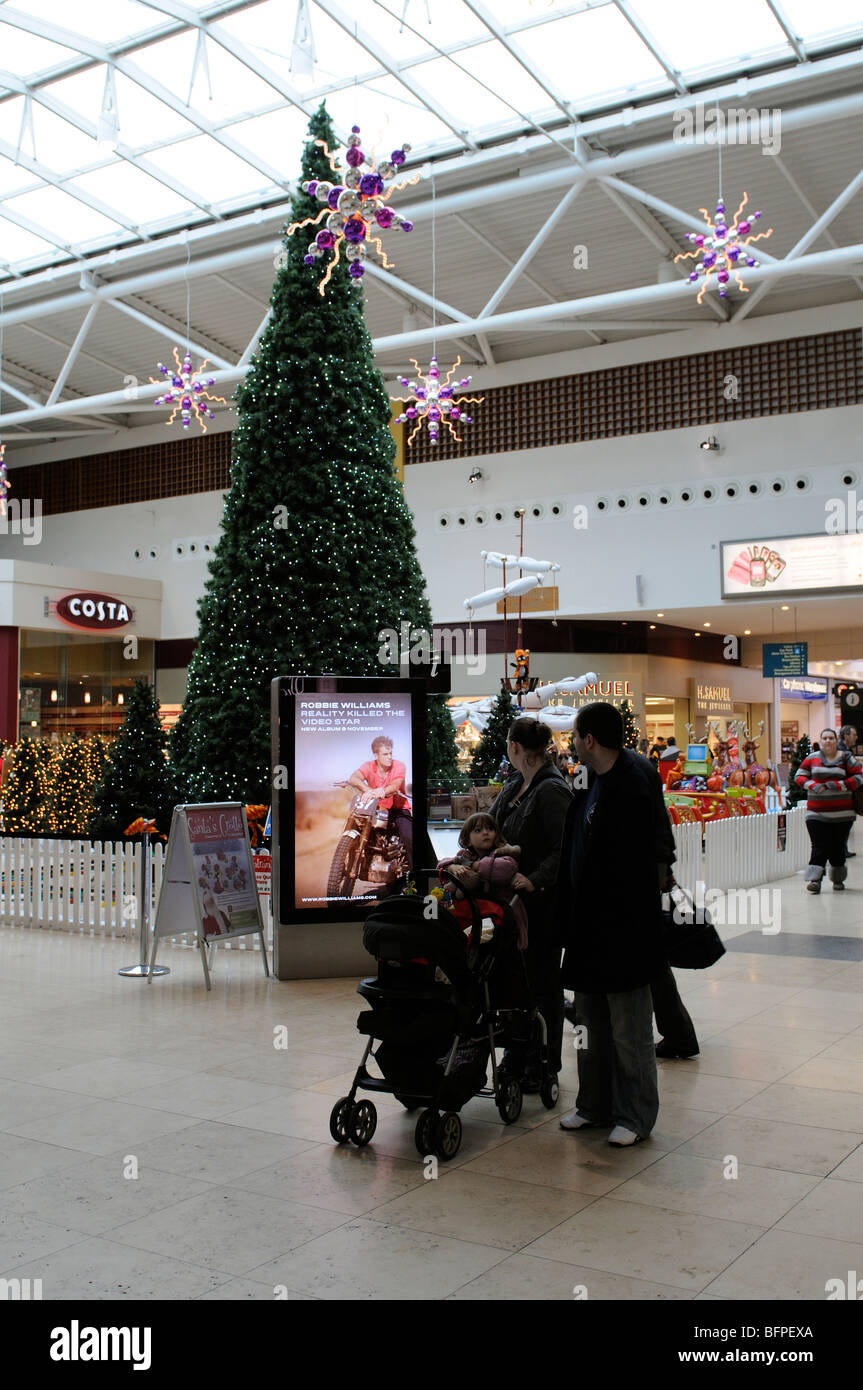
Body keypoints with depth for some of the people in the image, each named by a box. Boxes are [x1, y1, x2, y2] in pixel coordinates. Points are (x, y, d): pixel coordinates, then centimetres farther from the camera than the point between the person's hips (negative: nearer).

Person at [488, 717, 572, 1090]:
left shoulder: (552, 791, -16)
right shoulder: (514, 787, 11)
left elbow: (564, 849, -23)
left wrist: (535, 880, -31)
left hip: (542, 902, -8)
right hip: (513, 898, 8)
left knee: (542, 979, 3)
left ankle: (543, 1065, 15)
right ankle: (517, 1056, 27)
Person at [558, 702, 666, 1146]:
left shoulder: (631, 788, -21)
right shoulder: (597, 781, 8)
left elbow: (630, 868, -23)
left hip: (622, 926, -10)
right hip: (590, 925, 10)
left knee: (629, 1030, 4)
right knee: (594, 1022, 18)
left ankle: (635, 1116, 17)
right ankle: (595, 1104, 31)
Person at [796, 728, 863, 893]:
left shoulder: (846, 758, 4)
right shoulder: (812, 758, 9)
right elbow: (799, 776, 8)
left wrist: (837, 785, -12)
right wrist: (813, 786, -11)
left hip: (842, 813, 0)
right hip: (817, 813, 0)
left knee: (838, 846, 5)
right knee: (820, 846, -10)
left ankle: (838, 879, 23)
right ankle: (814, 879, -12)